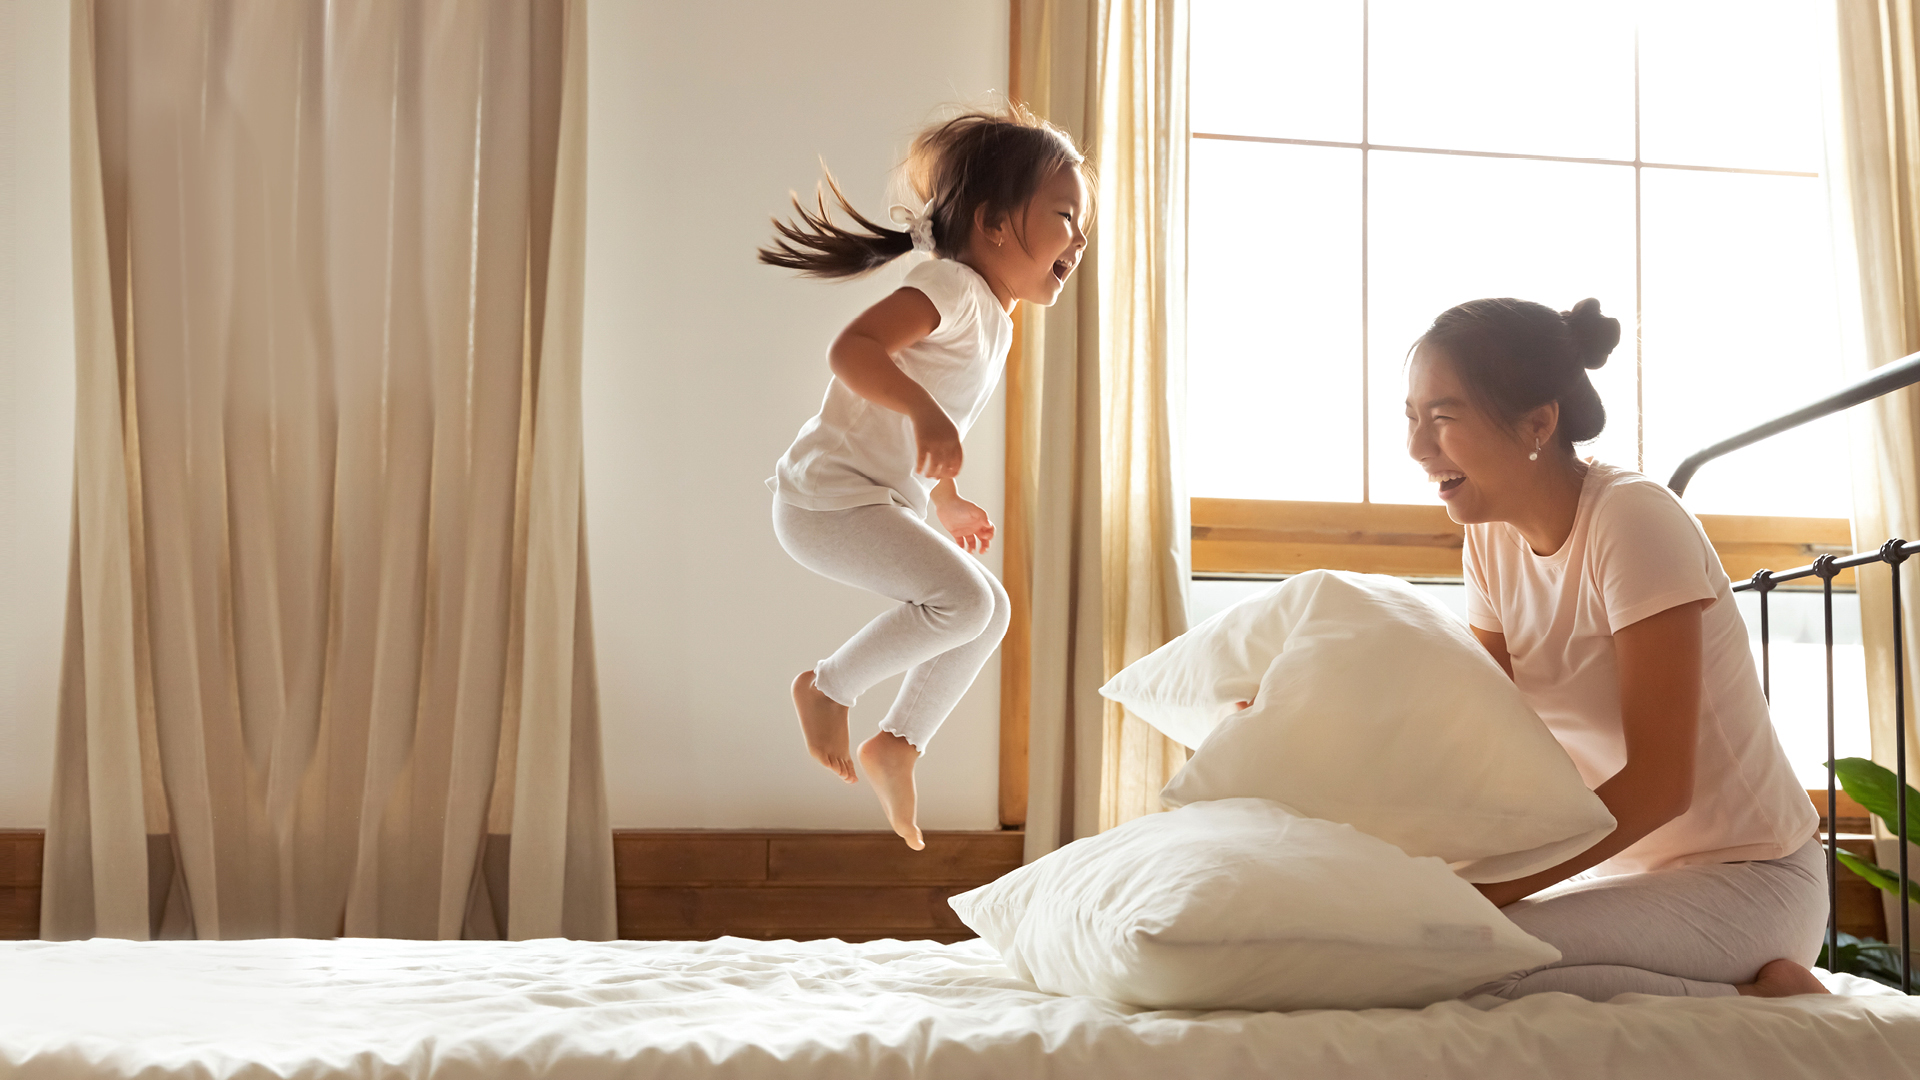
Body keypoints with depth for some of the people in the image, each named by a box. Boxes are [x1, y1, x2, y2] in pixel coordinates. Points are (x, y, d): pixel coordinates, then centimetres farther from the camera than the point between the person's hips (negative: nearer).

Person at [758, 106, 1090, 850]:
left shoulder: (996, 321, 16)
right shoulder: (950, 287, -15)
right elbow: (852, 348, -31)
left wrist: (948, 503, 36)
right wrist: (924, 413, -43)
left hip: (883, 502, 10)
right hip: (830, 495, -10)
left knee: (989, 609, 14)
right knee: (962, 599, -22)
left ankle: (898, 742, 21)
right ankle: (828, 686, -3)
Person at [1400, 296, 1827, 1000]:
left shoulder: (1634, 519, -19)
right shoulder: (1492, 540, 5)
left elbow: (1657, 784, -24)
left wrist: (1479, 894, -28)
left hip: (1749, 877, -8)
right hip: (1632, 861, 8)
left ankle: (1754, 995, -9)